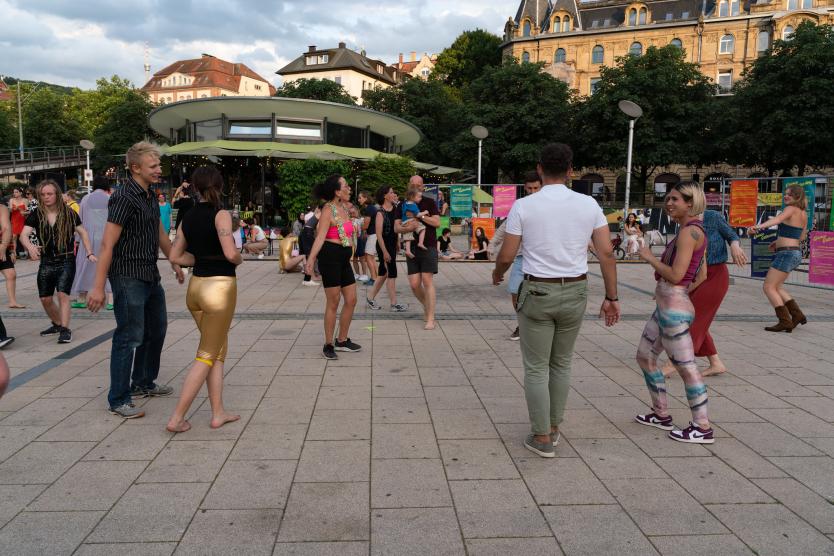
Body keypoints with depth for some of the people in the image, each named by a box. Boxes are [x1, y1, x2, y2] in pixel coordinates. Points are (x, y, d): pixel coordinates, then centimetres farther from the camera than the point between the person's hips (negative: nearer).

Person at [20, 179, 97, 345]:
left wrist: (90, 253, -4)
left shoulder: (69, 213, -5)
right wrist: (30, 246, -37)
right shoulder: (35, 215, -3)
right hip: (46, 262, 3)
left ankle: (65, 330, -9)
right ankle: (57, 324, 35)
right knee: (45, 299, 11)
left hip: (66, 261, -3)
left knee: (63, 294, -15)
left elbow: (82, 232, 4)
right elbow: (23, 234, -14)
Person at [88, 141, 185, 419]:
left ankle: (144, 383, 34)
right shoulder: (124, 198, -16)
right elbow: (107, 244, -21)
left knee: (156, 330, 18)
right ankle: (118, 400, 6)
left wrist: (175, 263, 30)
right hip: (128, 277, -9)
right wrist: (98, 287, -24)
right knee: (130, 337, -5)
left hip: (151, 276, 10)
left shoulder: (150, 196, 11)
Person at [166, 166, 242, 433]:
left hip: (196, 286, 7)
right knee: (206, 356, 2)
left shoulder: (188, 217, 8)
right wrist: (239, 259, -1)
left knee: (220, 350, 17)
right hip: (220, 286, -7)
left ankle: (218, 413, 20)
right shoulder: (221, 214, -12)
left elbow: (175, 256, 9)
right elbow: (230, 253, -22)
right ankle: (176, 418, 2)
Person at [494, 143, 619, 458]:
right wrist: (611, 297, 4)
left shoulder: (523, 206, -9)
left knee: (536, 368, 8)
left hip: (537, 292, -3)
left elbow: (506, 257, -7)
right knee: (561, 364, 20)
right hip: (575, 292, 3)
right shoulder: (589, 205, -2)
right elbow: (607, 253, -3)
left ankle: (542, 438, 13)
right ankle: (553, 428, 31)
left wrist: (497, 274, 15)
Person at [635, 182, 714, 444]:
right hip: (666, 306, 11)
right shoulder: (693, 230, 13)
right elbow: (702, 275, 18)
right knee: (644, 357, 18)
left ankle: (703, 428, 12)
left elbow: (676, 275, -22)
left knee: (686, 367, -1)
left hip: (674, 309, -11)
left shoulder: (689, 231, -16)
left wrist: (649, 257, -10)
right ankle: (661, 415, 29)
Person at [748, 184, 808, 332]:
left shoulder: (791, 209, -12)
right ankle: (797, 314, 19)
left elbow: (777, 219, -33)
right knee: (776, 287, 20)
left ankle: (785, 321, -11)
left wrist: (759, 226, -51)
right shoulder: (803, 214, 14)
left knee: (768, 287, -6)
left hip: (786, 253, -9)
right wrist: (780, 241, 26)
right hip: (796, 252, 9)